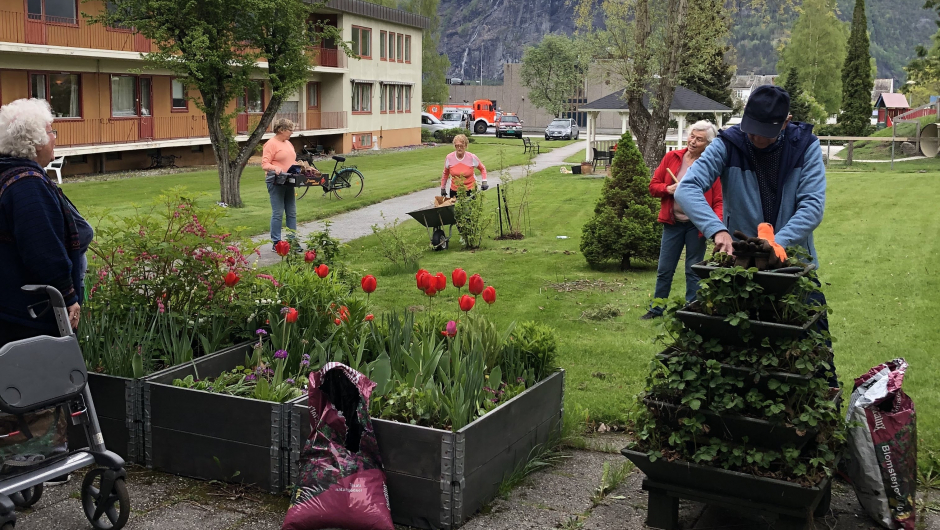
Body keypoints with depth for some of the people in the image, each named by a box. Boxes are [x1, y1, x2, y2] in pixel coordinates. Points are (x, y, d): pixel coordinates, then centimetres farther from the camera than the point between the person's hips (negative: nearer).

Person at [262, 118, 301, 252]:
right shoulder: (271, 144, -9)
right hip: (276, 182, -8)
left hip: (289, 182, 8)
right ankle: (276, 243, 1)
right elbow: (264, 164, -15)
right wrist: (275, 168, -32)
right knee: (278, 213, -5)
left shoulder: (288, 143, 17)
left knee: (292, 213, 9)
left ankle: (292, 240, 15)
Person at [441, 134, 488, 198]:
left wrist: (484, 181, -2)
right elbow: (445, 174, 12)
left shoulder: (472, 157, -7)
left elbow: (482, 168, 10)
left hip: (470, 190, -1)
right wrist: (443, 188, 15)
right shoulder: (449, 158, -3)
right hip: (454, 191, 1)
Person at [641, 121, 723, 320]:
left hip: (697, 226, -2)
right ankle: (656, 309, 22)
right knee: (664, 270, 9)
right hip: (672, 223, 3)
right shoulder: (672, 157, 3)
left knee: (693, 272, 8)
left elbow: (719, 200, -9)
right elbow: (653, 186, 7)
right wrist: (668, 189, -14)